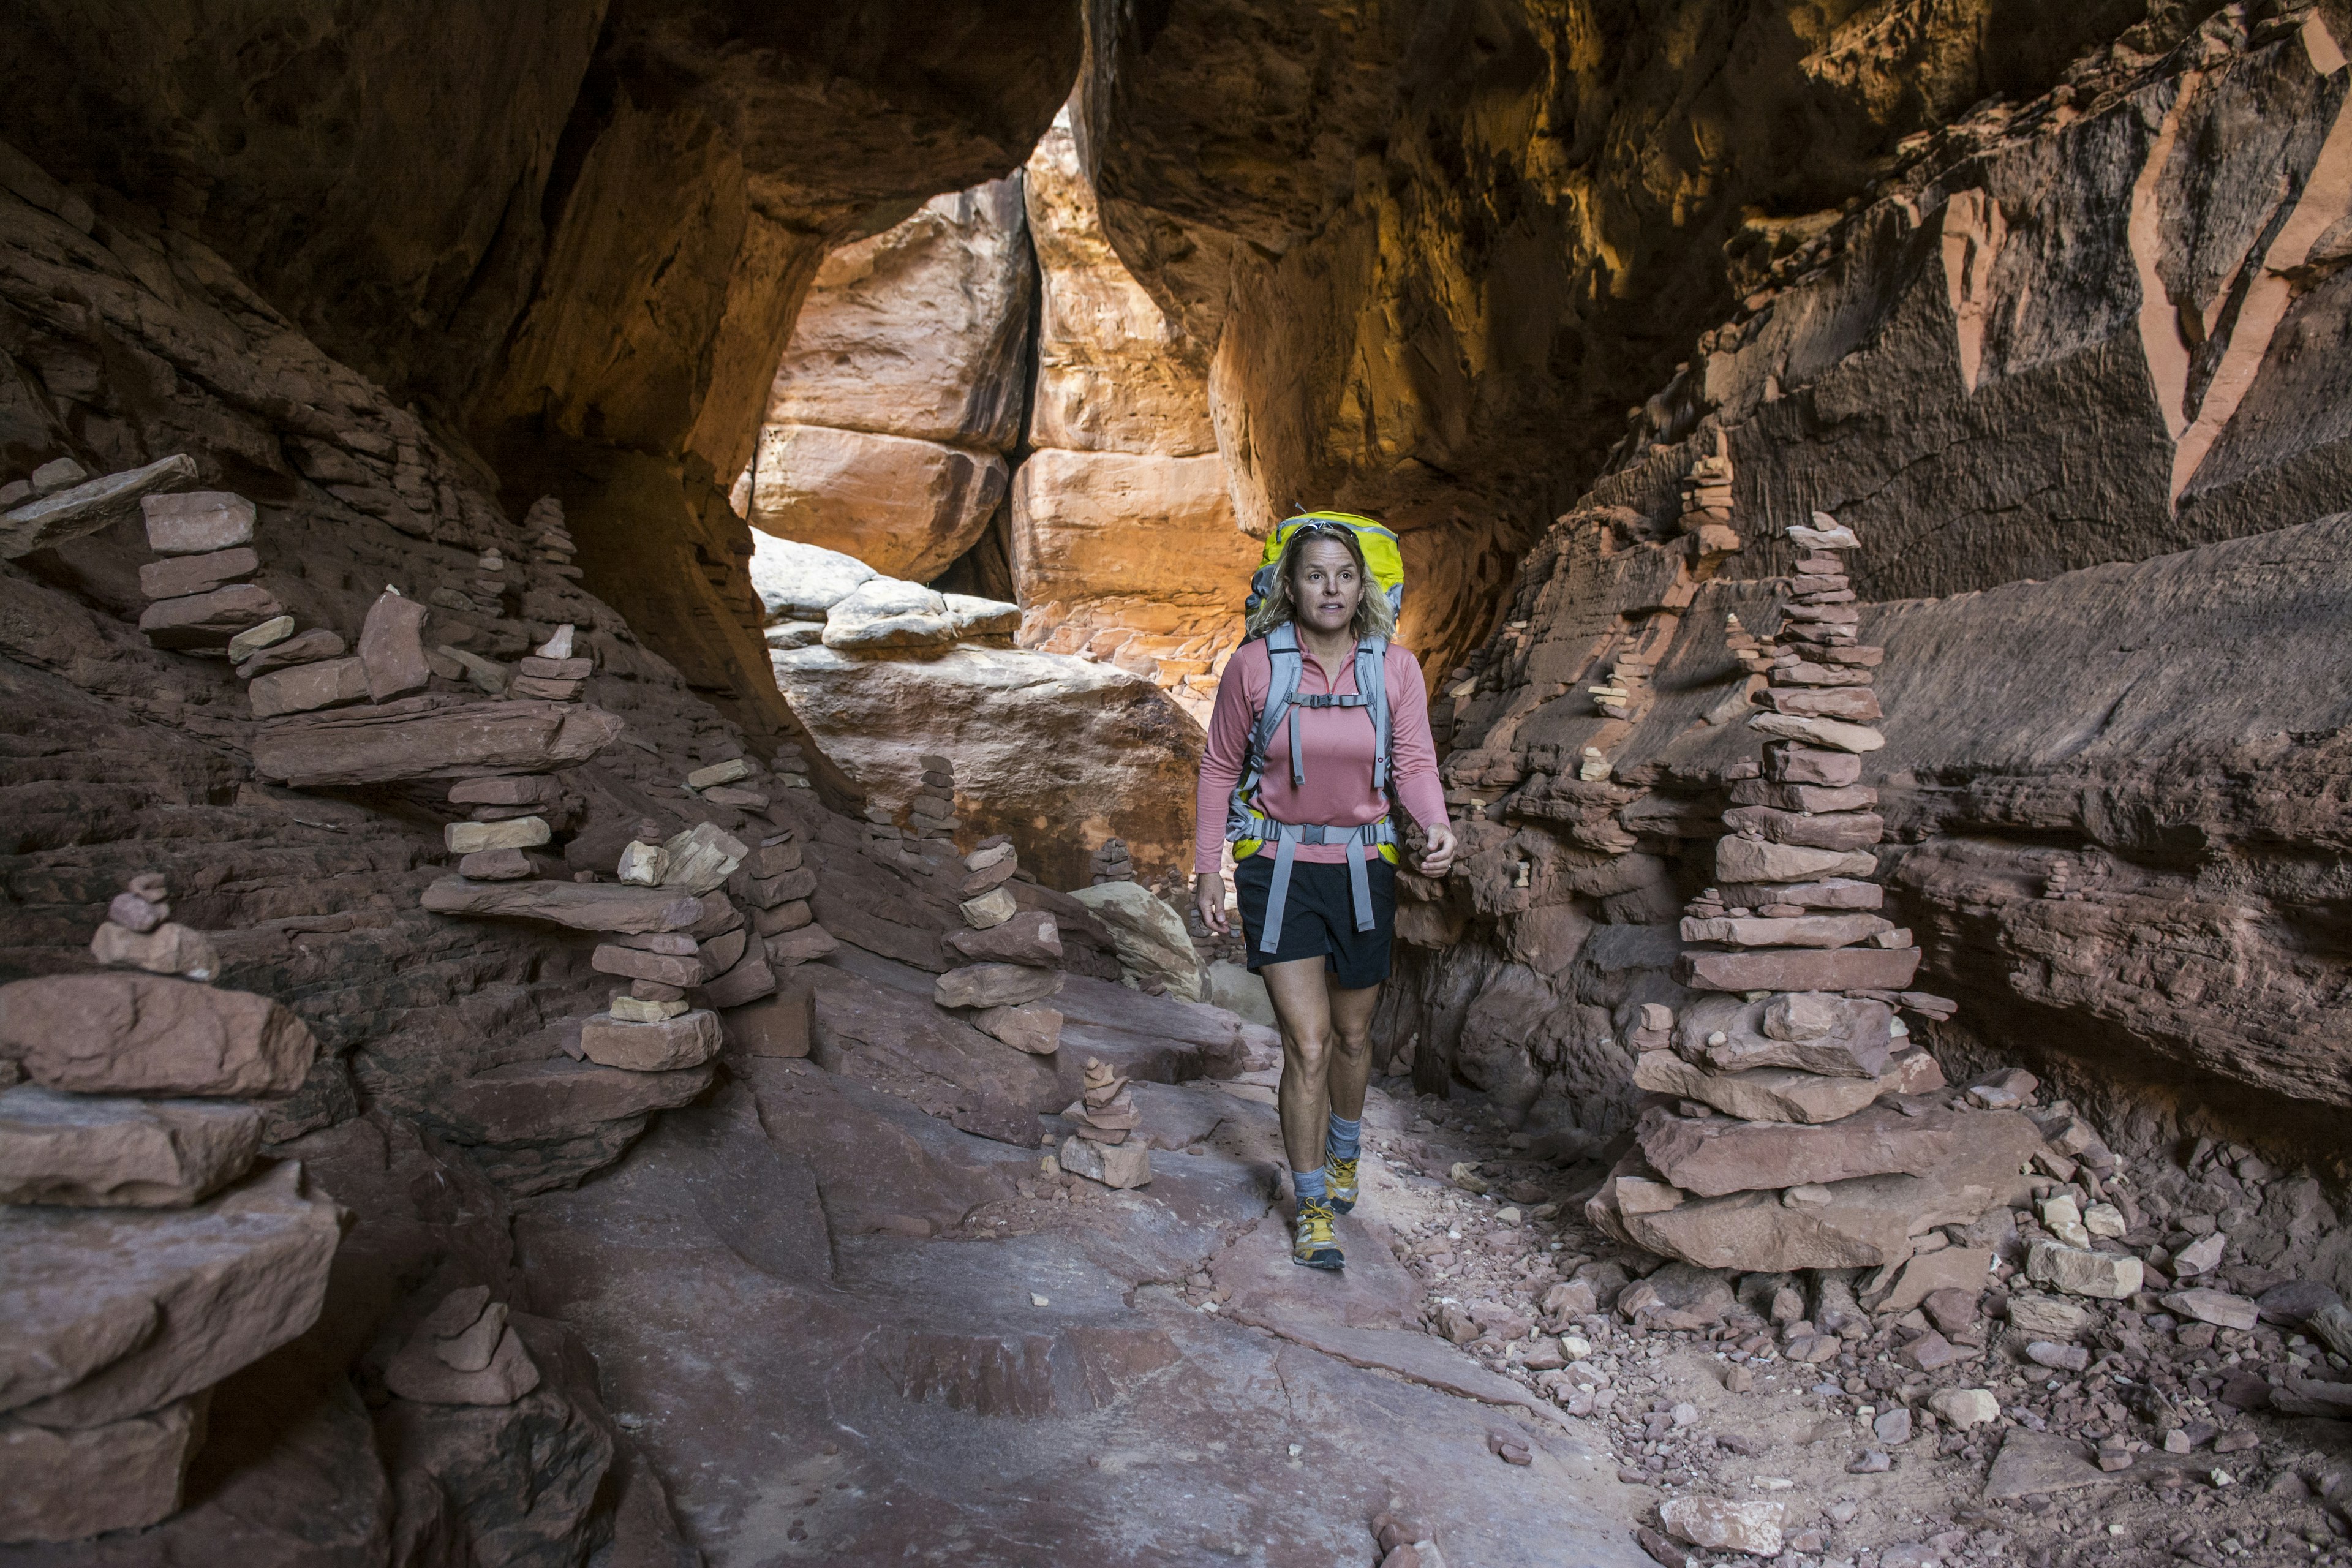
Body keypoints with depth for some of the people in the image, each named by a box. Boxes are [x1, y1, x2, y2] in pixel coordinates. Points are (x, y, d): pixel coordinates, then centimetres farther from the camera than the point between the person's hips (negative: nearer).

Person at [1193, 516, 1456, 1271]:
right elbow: (1220, 769, 2)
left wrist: (1437, 825, -29)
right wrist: (1208, 870, 1)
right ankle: (1313, 1208, 10)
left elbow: (1416, 762, -7)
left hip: (1362, 869, 2)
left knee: (1352, 1035, 18)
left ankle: (1342, 1153, 46)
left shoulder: (1395, 669, -3)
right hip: (1279, 869, -2)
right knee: (1307, 1043, -7)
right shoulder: (1255, 665, -7)